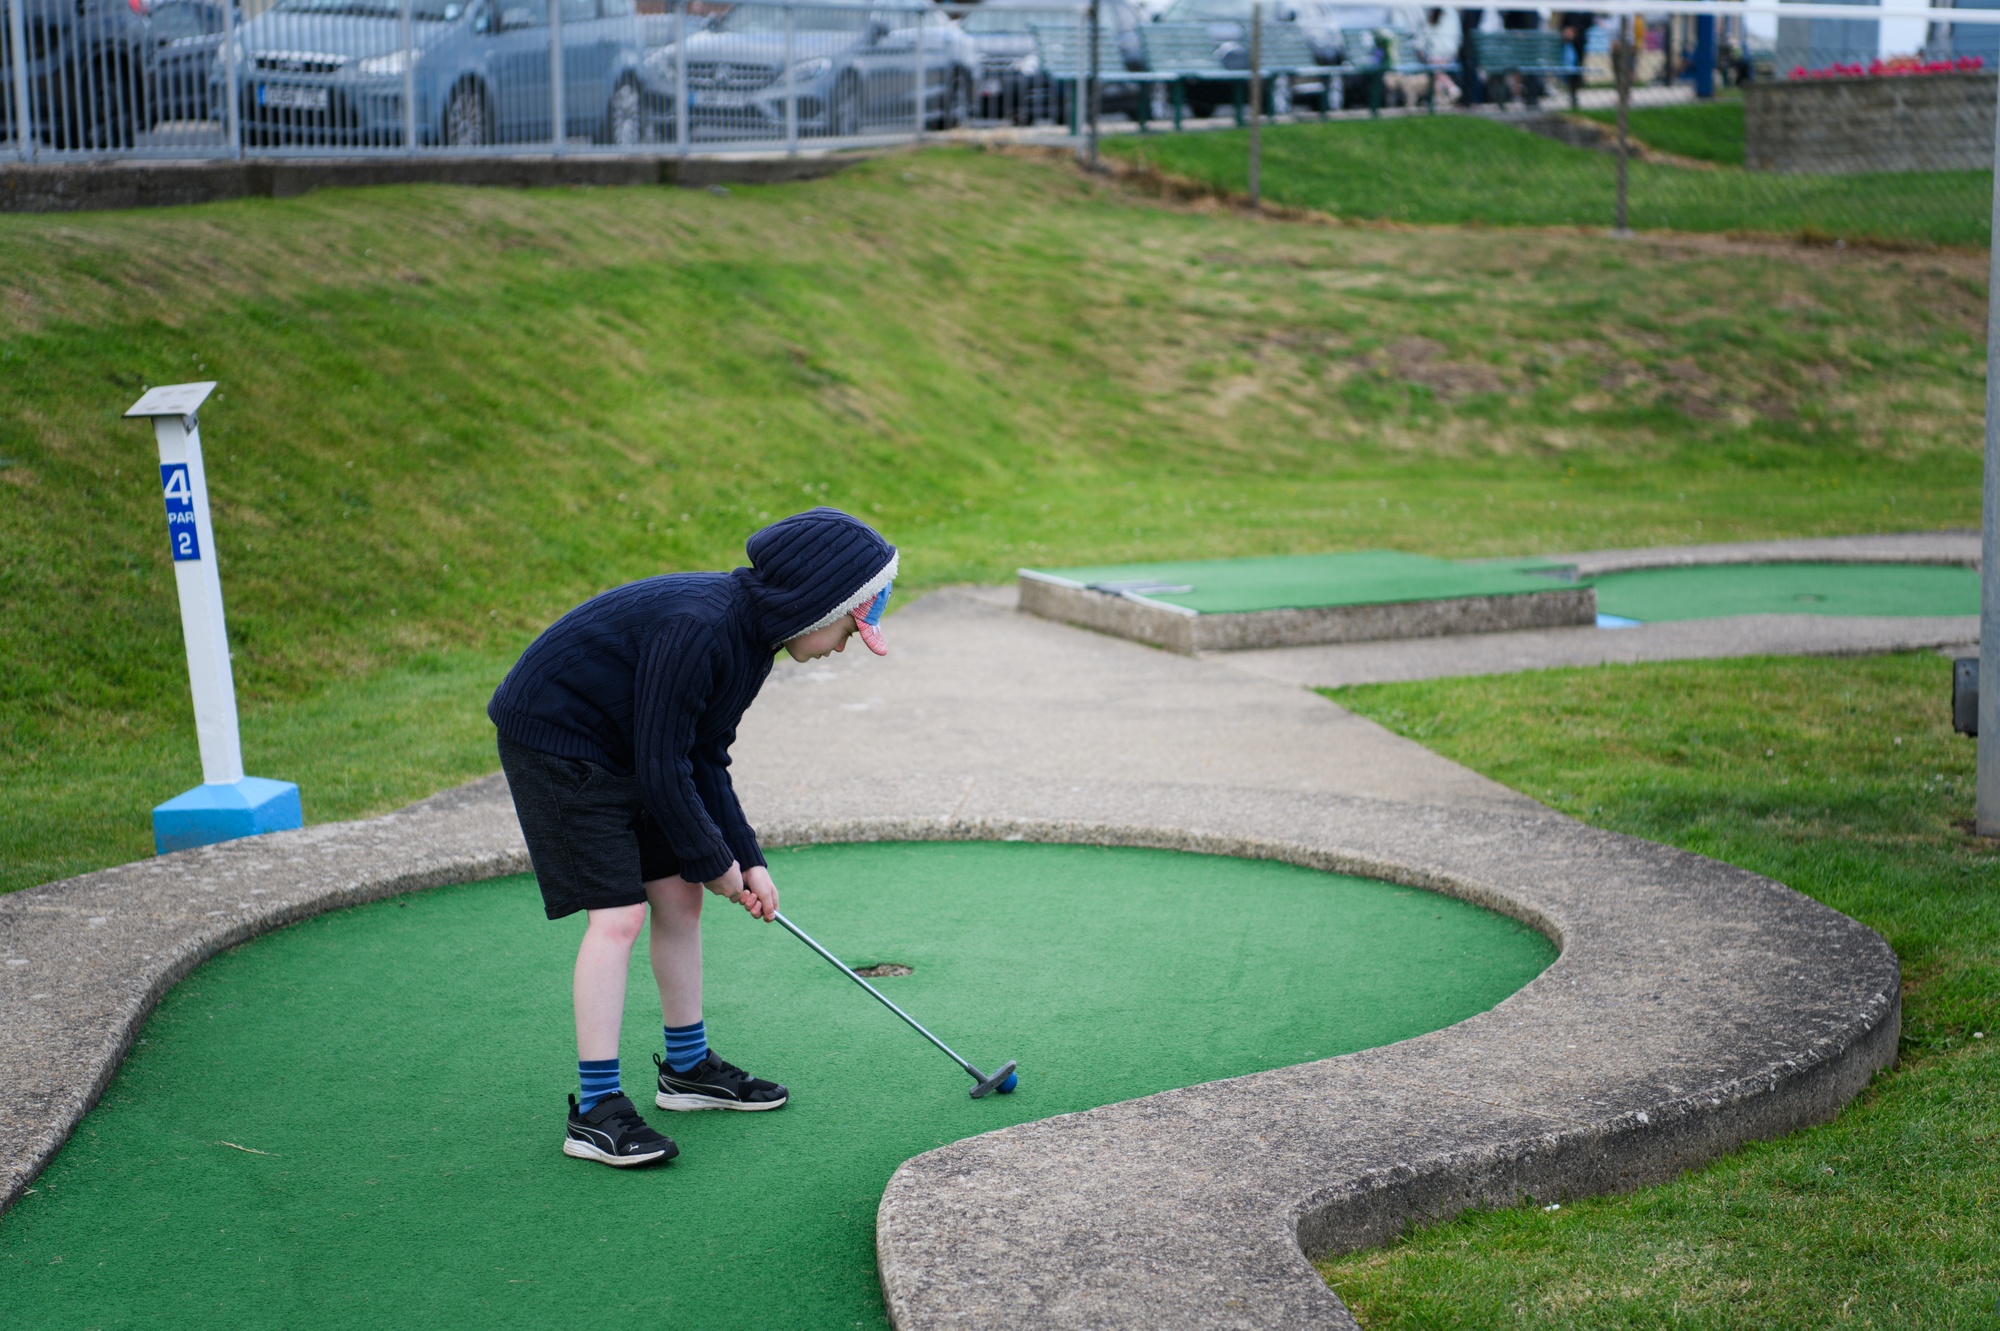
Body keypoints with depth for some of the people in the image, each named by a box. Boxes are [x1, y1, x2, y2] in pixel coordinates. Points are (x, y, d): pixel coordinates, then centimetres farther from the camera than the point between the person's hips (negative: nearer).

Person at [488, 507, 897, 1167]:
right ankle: (596, 1111, -10)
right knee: (617, 914, -14)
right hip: (553, 742, -10)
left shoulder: (750, 636, 0)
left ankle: (688, 1067, 26)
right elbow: (663, 767, -25)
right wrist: (715, 862, -13)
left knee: (679, 896, 11)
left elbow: (703, 760, 8)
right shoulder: (696, 628, -30)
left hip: (617, 751, 10)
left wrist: (746, 859, 2)